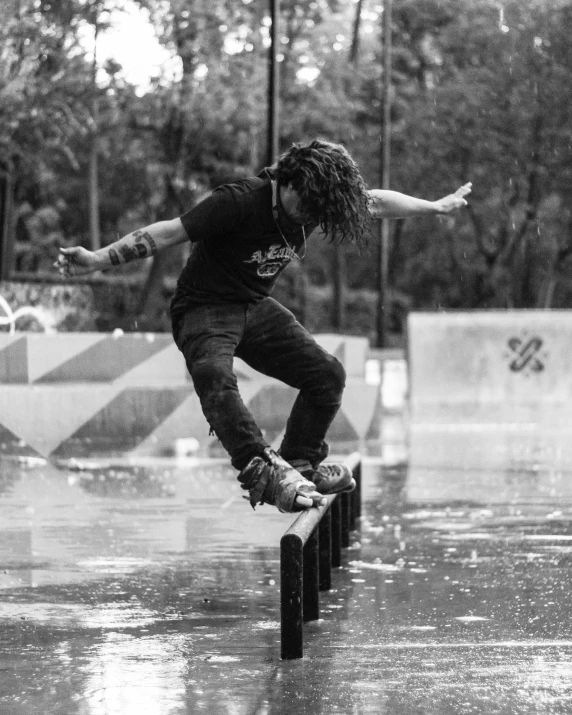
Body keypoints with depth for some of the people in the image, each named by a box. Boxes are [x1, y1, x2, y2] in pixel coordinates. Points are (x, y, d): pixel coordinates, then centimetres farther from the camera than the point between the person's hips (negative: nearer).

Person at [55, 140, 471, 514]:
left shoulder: (317, 202, -8)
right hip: (205, 309, -7)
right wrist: (98, 260, -34)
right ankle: (264, 472, -51)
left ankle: (298, 465, 15)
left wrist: (437, 206, 21)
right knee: (215, 377, -36)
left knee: (328, 374, 0)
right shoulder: (239, 203, -29)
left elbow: (376, 203, 8)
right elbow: (167, 232, -29)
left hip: (256, 308, 7)